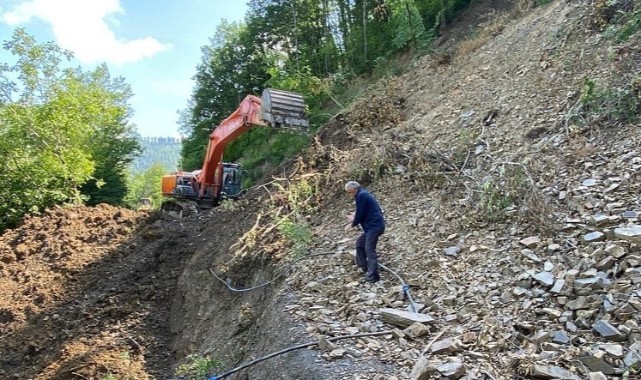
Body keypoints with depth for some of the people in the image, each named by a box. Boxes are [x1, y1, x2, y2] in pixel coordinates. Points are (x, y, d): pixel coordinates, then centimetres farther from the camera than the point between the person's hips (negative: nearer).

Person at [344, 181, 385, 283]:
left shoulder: (361, 196, -15)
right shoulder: (363, 194, 17)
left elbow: (360, 214, -14)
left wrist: (352, 224, 1)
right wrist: (355, 216, 17)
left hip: (375, 226, -11)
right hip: (373, 225, 11)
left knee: (369, 249, -11)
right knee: (360, 243, 19)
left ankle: (373, 275, -10)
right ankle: (363, 266, 25)